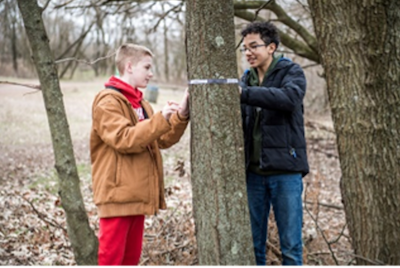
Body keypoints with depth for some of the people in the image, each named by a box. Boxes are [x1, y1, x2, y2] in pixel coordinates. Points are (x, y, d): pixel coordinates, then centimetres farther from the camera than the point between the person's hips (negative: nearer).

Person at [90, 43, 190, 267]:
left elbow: (162, 140, 14)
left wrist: (181, 116, 0)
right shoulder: (108, 102, -11)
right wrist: (161, 119, -23)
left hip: (137, 194, 9)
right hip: (118, 194, -9)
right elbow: (124, 140, -24)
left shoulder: (139, 103, 16)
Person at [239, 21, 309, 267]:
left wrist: (244, 94, -30)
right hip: (254, 172, 4)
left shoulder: (291, 72, -1)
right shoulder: (246, 79, 13)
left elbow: (290, 97, -24)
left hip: (285, 171, -4)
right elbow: (240, 123, 9)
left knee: (291, 245, 1)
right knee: (253, 244, 8)